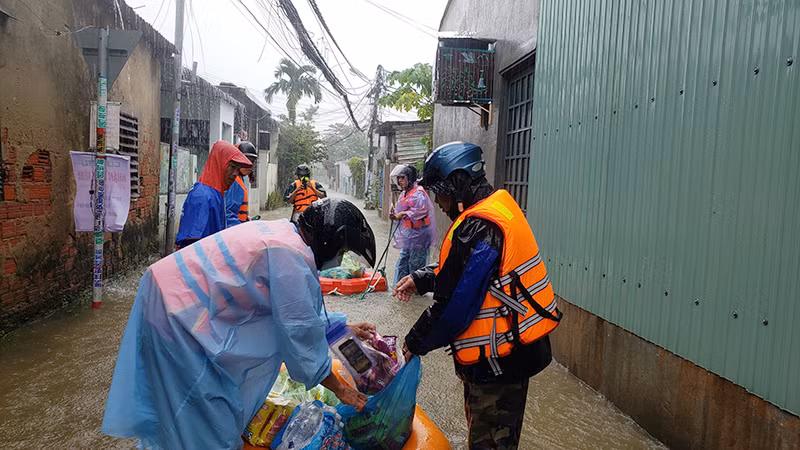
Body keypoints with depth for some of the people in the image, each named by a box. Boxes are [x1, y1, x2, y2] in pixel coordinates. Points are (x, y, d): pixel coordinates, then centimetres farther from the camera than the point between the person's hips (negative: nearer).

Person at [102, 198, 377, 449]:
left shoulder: (286, 232, 5)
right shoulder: (291, 255, -23)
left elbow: (303, 305, 20)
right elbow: (302, 334, -17)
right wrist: (340, 390, -4)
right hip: (175, 311, -9)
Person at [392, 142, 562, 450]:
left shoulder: (476, 229, -26)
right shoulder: (499, 208, 5)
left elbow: (453, 305, -22)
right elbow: (460, 270, 17)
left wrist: (415, 343, -8)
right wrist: (421, 279, 8)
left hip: (497, 359, -10)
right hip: (514, 350, 10)